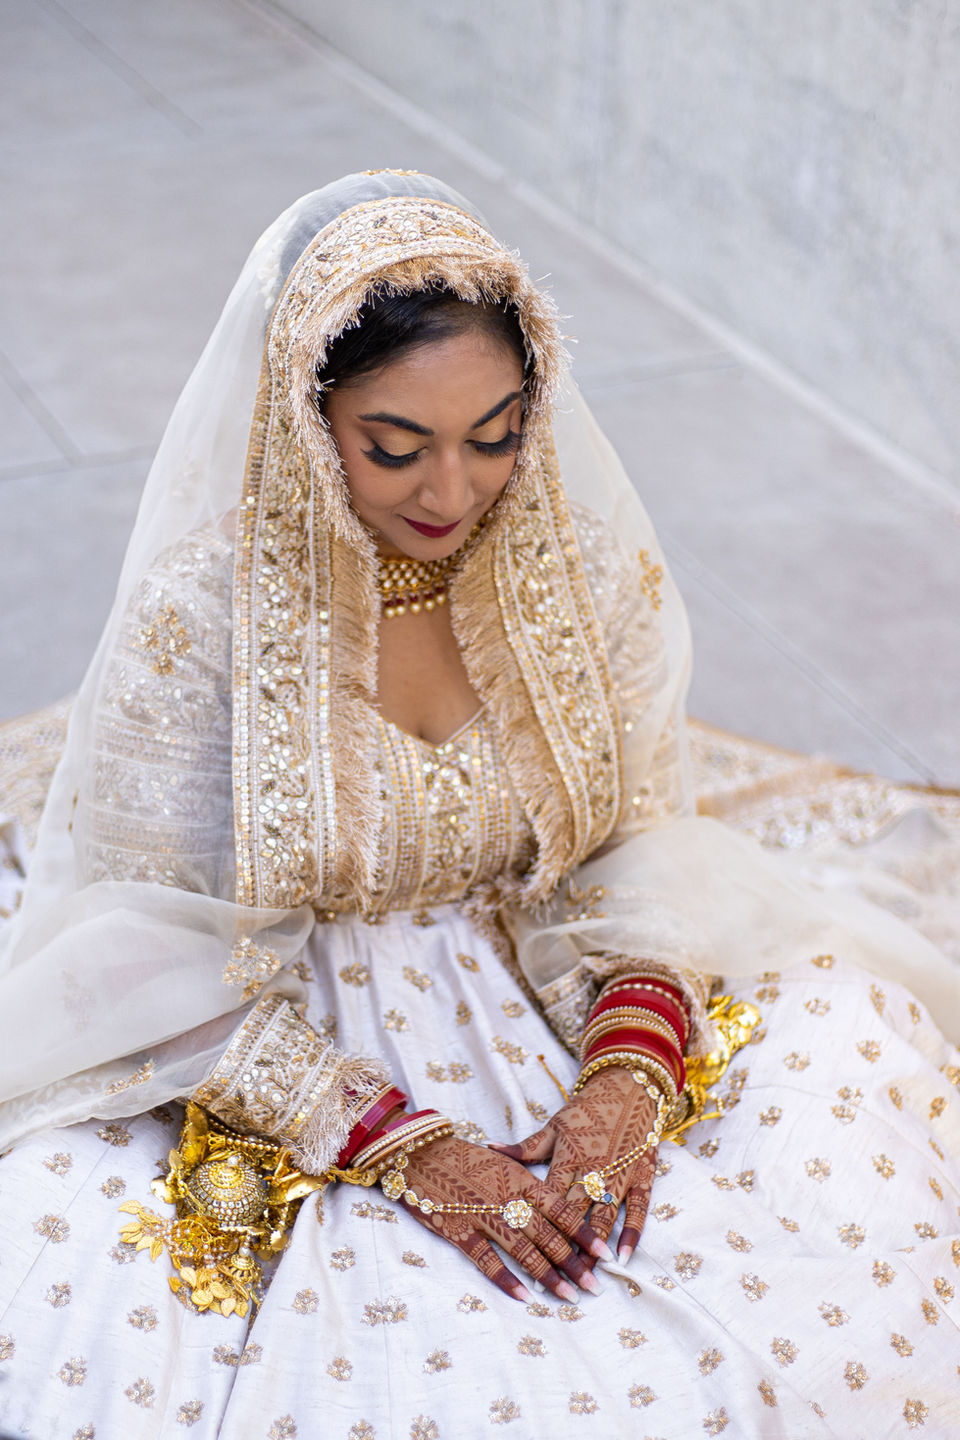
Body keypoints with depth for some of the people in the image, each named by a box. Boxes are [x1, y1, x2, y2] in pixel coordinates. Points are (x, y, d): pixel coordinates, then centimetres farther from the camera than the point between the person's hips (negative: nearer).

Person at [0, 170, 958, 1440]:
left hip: (559, 1003, 3)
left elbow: (641, 844, -2)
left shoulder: (589, 561, -9)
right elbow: (185, 974, -14)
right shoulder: (199, 617, -19)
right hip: (294, 1053, -2)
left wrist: (629, 1074, -20)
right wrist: (406, 1149, -22)